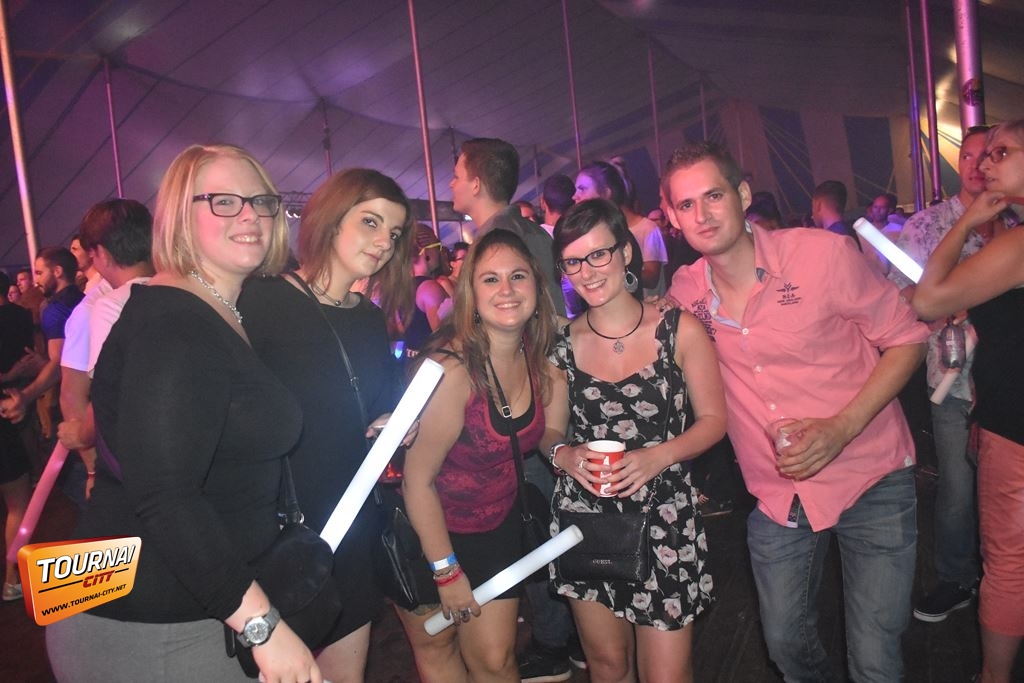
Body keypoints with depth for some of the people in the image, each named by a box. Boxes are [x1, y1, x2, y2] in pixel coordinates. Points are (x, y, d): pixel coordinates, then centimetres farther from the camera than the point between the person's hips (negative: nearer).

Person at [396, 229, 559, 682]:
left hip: (497, 527, 5)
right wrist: (447, 570, -15)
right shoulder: (451, 368, -29)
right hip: (428, 533, -4)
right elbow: (418, 479, -23)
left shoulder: (538, 360, -9)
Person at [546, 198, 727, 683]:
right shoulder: (561, 345, 0)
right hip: (585, 520, 2)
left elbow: (713, 418, -1)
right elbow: (551, 431, 8)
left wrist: (658, 457, -18)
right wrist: (564, 455, -15)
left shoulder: (680, 331, -6)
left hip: (664, 518, -2)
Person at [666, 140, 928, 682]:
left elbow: (907, 337, -8)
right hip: (777, 495, 3)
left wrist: (841, 428, -20)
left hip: (871, 480, -3)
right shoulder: (685, 291, -4)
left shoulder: (823, 253, -15)